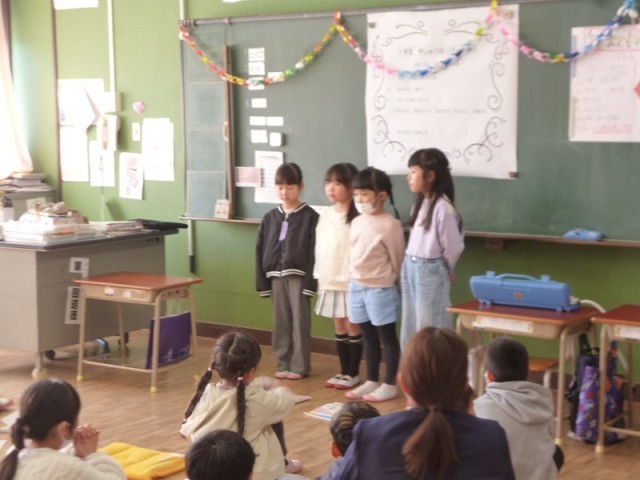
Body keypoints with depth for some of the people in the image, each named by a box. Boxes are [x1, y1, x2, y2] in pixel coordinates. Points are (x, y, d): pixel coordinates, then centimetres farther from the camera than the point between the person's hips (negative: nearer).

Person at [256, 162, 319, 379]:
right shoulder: (270, 218, 8)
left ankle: (299, 366, 8)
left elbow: (314, 252, -8)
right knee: (281, 322, 10)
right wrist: (262, 281, 4)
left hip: (298, 276, -4)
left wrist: (310, 281, -13)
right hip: (276, 276, 4)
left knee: (300, 322, 1)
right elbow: (260, 250, 9)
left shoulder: (310, 216, -4)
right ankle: (283, 364, 18)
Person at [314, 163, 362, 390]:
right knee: (339, 327, 13)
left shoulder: (357, 217, -14)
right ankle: (344, 371, 21)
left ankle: (353, 373, 12)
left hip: (350, 282, -7)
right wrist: (319, 276, 10)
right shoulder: (325, 215, 8)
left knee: (352, 326, 3)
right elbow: (320, 248, 12)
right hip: (330, 281, 7)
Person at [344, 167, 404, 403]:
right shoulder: (356, 223, 5)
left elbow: (397, 258, -8)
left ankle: (389, 385, 10)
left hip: (380, 289, -7)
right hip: (357, 287, 7)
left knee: (387, 337, 4)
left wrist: (389, 281, 2)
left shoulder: (390, 225, -15)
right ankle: (371, 381, 25)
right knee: (369, 337, 16)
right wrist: (354, 278, 11)